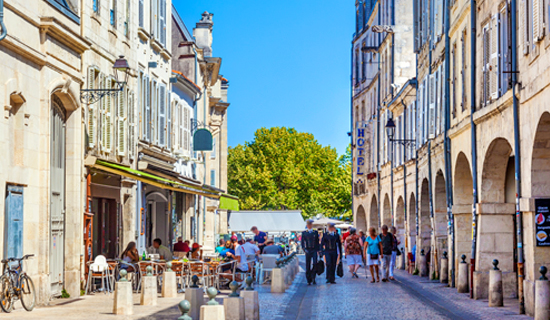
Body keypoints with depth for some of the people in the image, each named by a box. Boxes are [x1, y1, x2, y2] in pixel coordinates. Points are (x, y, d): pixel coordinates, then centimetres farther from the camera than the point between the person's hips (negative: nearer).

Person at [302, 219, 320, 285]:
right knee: (308, 266, 1)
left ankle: (313, 278, -6)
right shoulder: (304, 233, 7)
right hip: (308, 250, 0)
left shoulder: (315, 232, 9)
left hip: (314, 250, 0)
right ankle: (309, 280, 9)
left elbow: (317, 242, 10)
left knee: (314, 264, -16)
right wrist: (304, 249, -11)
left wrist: (317, 251, 2)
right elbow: (302, 242, 3)